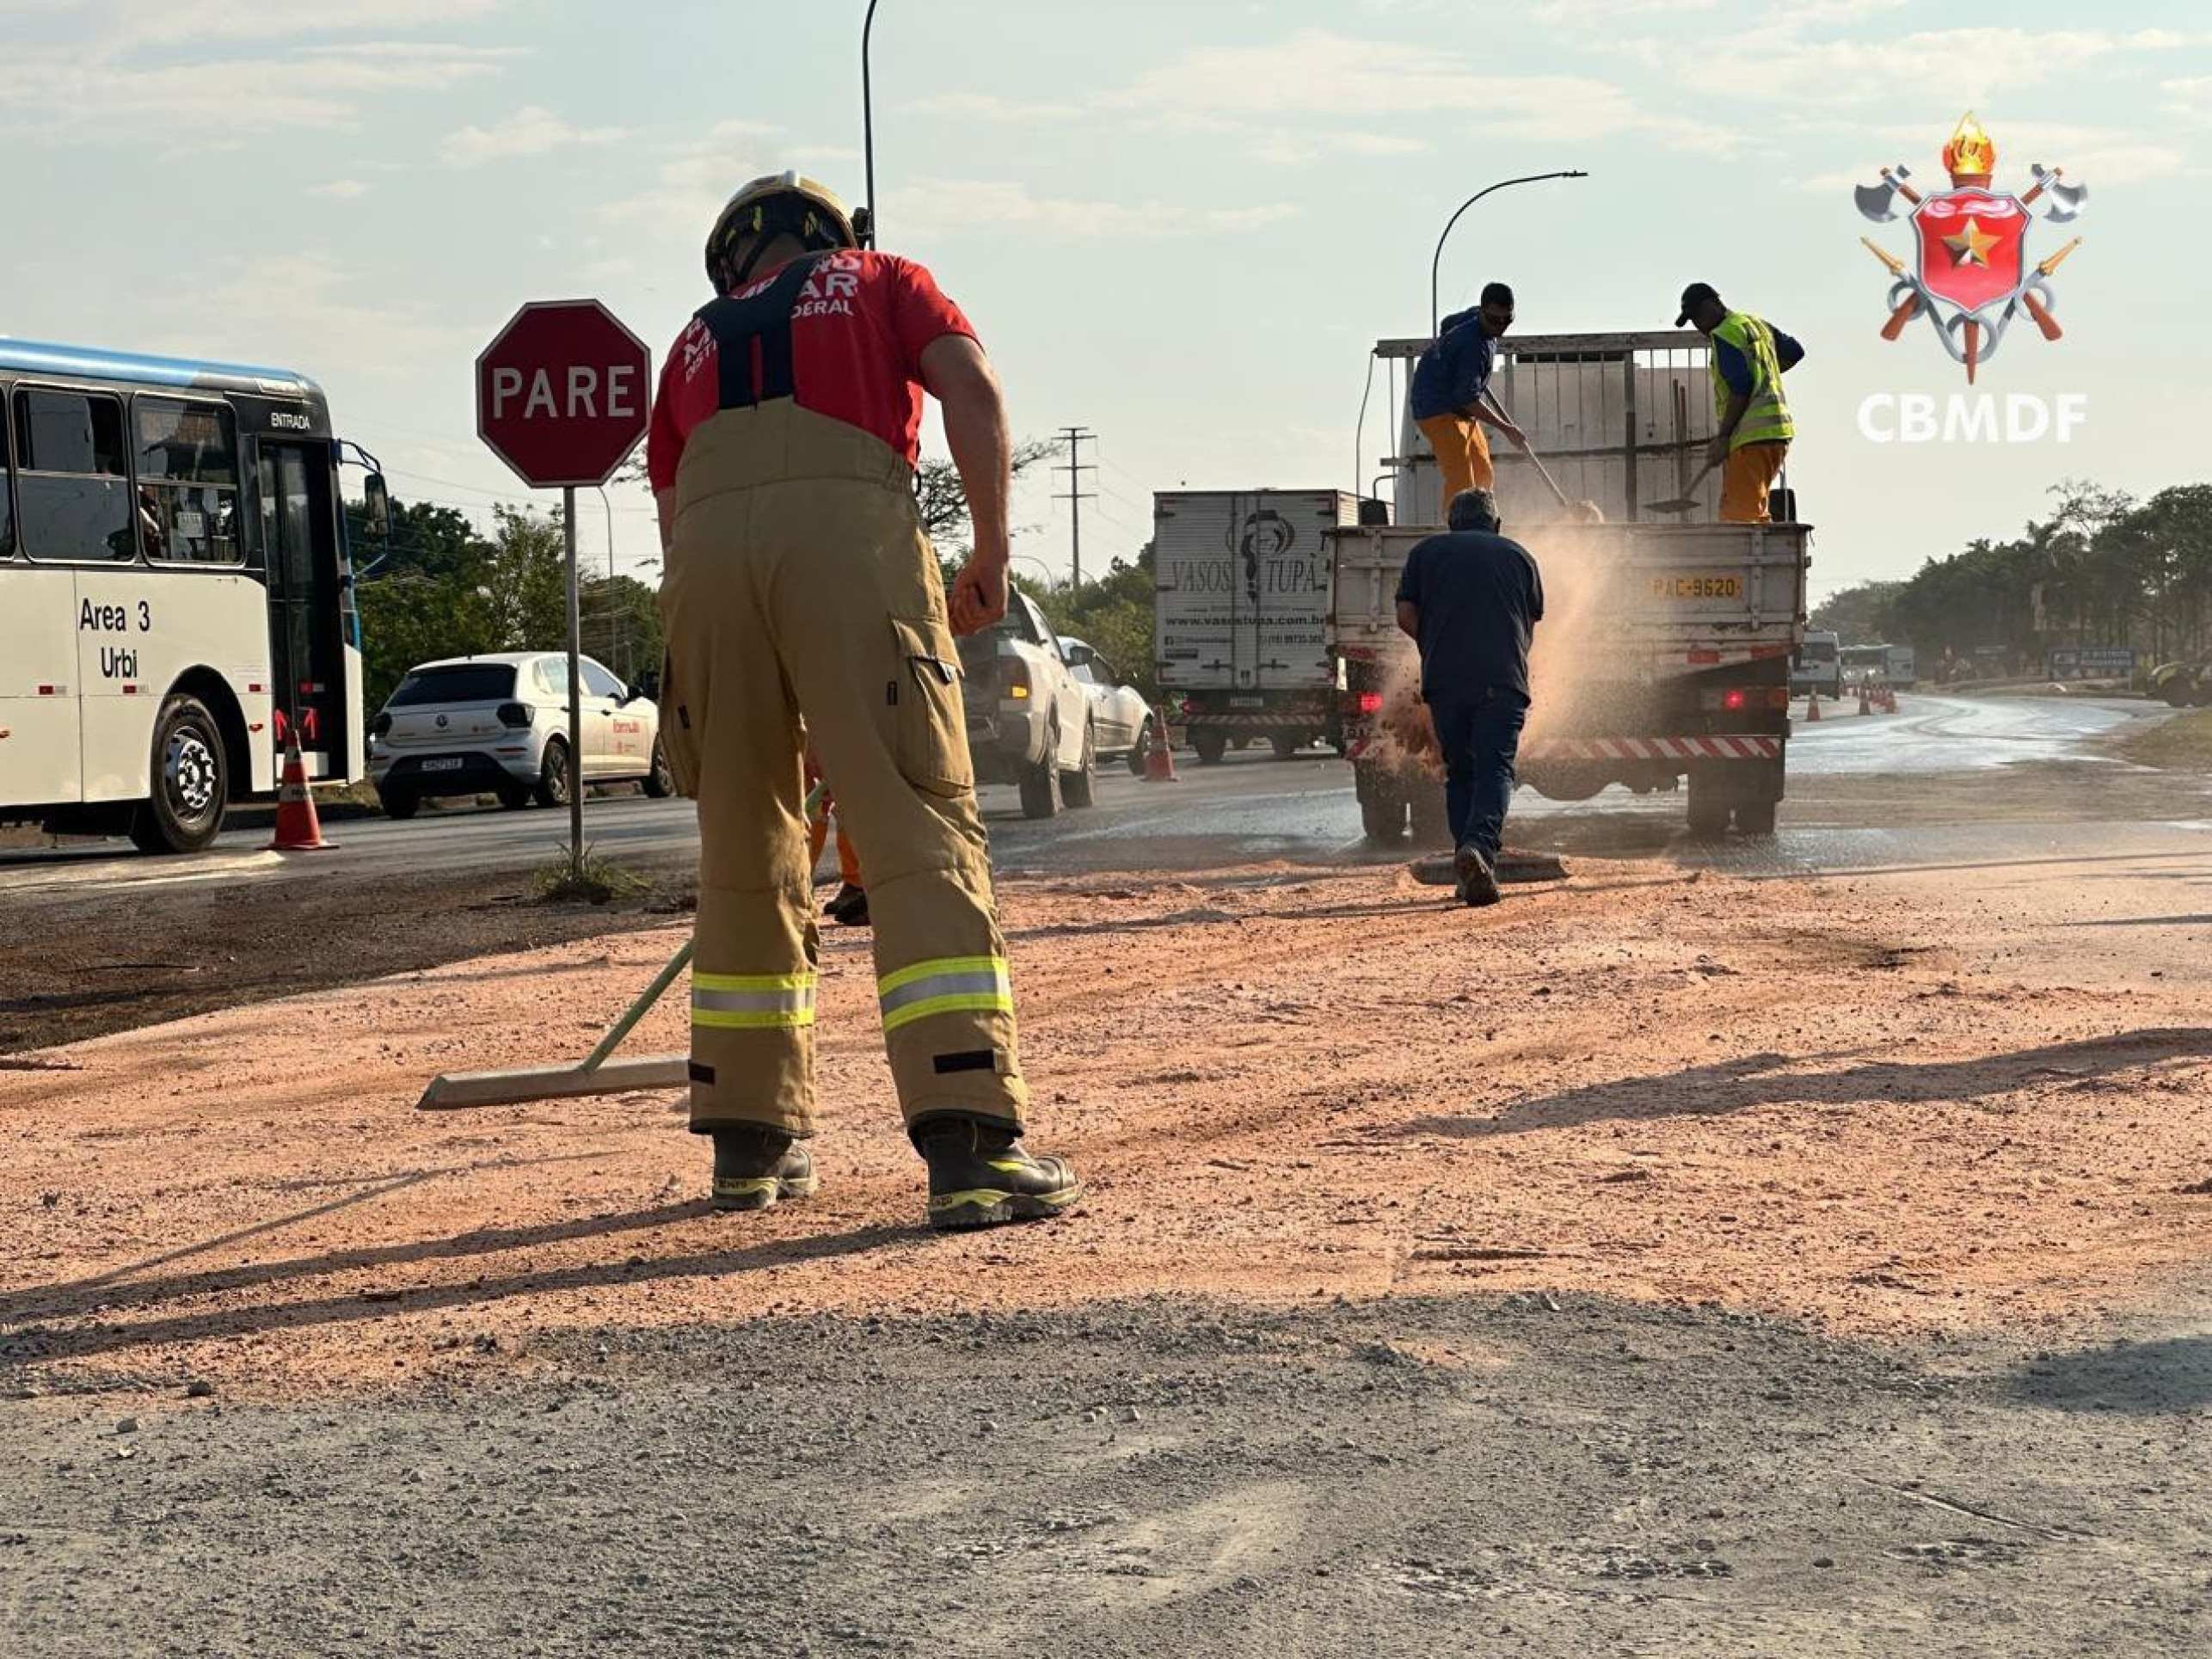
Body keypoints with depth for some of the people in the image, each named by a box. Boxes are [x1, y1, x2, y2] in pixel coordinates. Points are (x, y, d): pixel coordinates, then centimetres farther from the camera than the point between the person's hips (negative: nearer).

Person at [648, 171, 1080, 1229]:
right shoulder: (881, 282, 27)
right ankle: (972, 1147, -20)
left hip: (707, 549, 3)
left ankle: (752, 1141, 22)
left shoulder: (698, 341, 34)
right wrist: (990, 553, 9)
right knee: (918, 832, -9)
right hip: (850, 534, -3)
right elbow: (972, 390, 6)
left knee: (741, 851, 15)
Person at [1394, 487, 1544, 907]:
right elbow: (1532, 622, 19)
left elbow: (1405, 615, 8)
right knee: (1496, 770, -6)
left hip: (1444, 680, 1)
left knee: (1460, 774, 11)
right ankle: (1479, 847, -31)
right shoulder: (1519, 556, 17)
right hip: (1503, 679, -1)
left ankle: (1473, 872, 4)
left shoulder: (1426, 552, 16)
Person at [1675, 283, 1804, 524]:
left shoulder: (1725, 334, -9)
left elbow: (1740, 389, -17)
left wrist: (1722, 437, -16)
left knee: (1738, 515, -14)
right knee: (1757, 512, 13)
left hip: (1752, 435, -10)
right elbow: (1795, 352, 27)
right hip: (1779, 431, 10)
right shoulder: (1758, 324, 19)